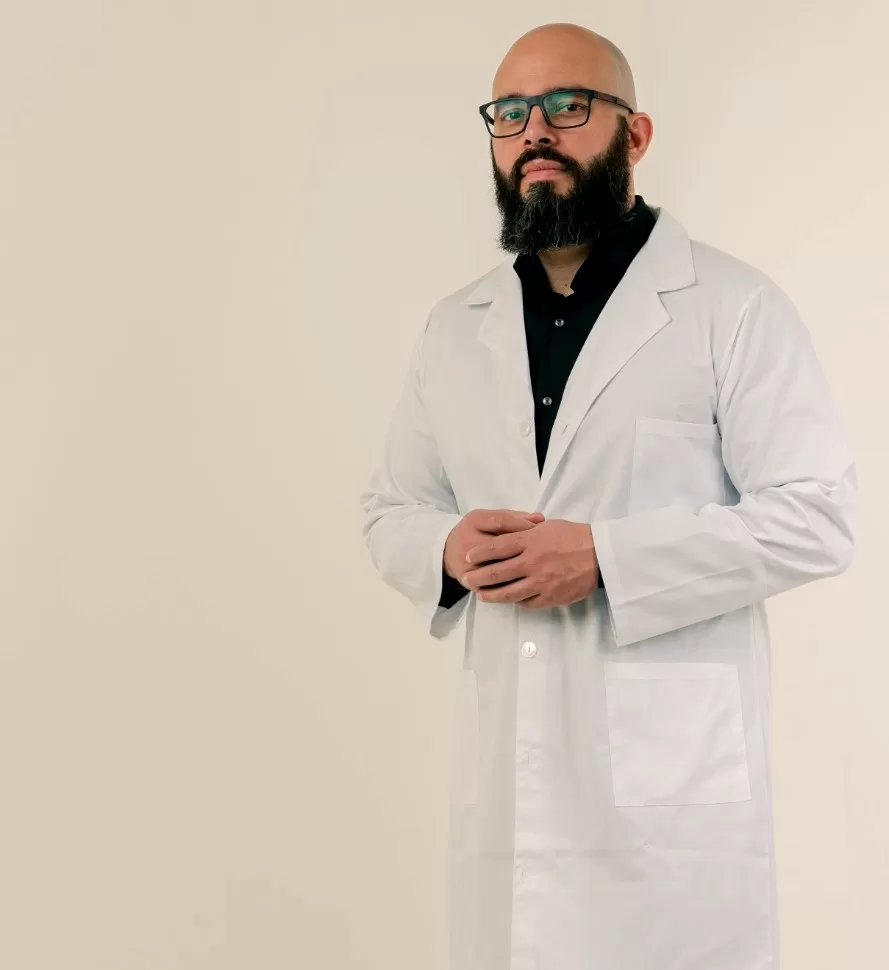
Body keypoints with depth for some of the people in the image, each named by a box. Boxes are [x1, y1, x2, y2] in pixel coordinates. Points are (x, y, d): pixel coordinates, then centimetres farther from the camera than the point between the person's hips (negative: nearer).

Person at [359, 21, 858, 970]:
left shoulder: (733, 307, -3)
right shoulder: (455, 328, 12)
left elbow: (819, 516, -8)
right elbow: (389, 510, 18)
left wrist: (604, 557, -17)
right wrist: (449, 549, -7)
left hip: (674, 759, -4)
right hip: (505, 763, 4)